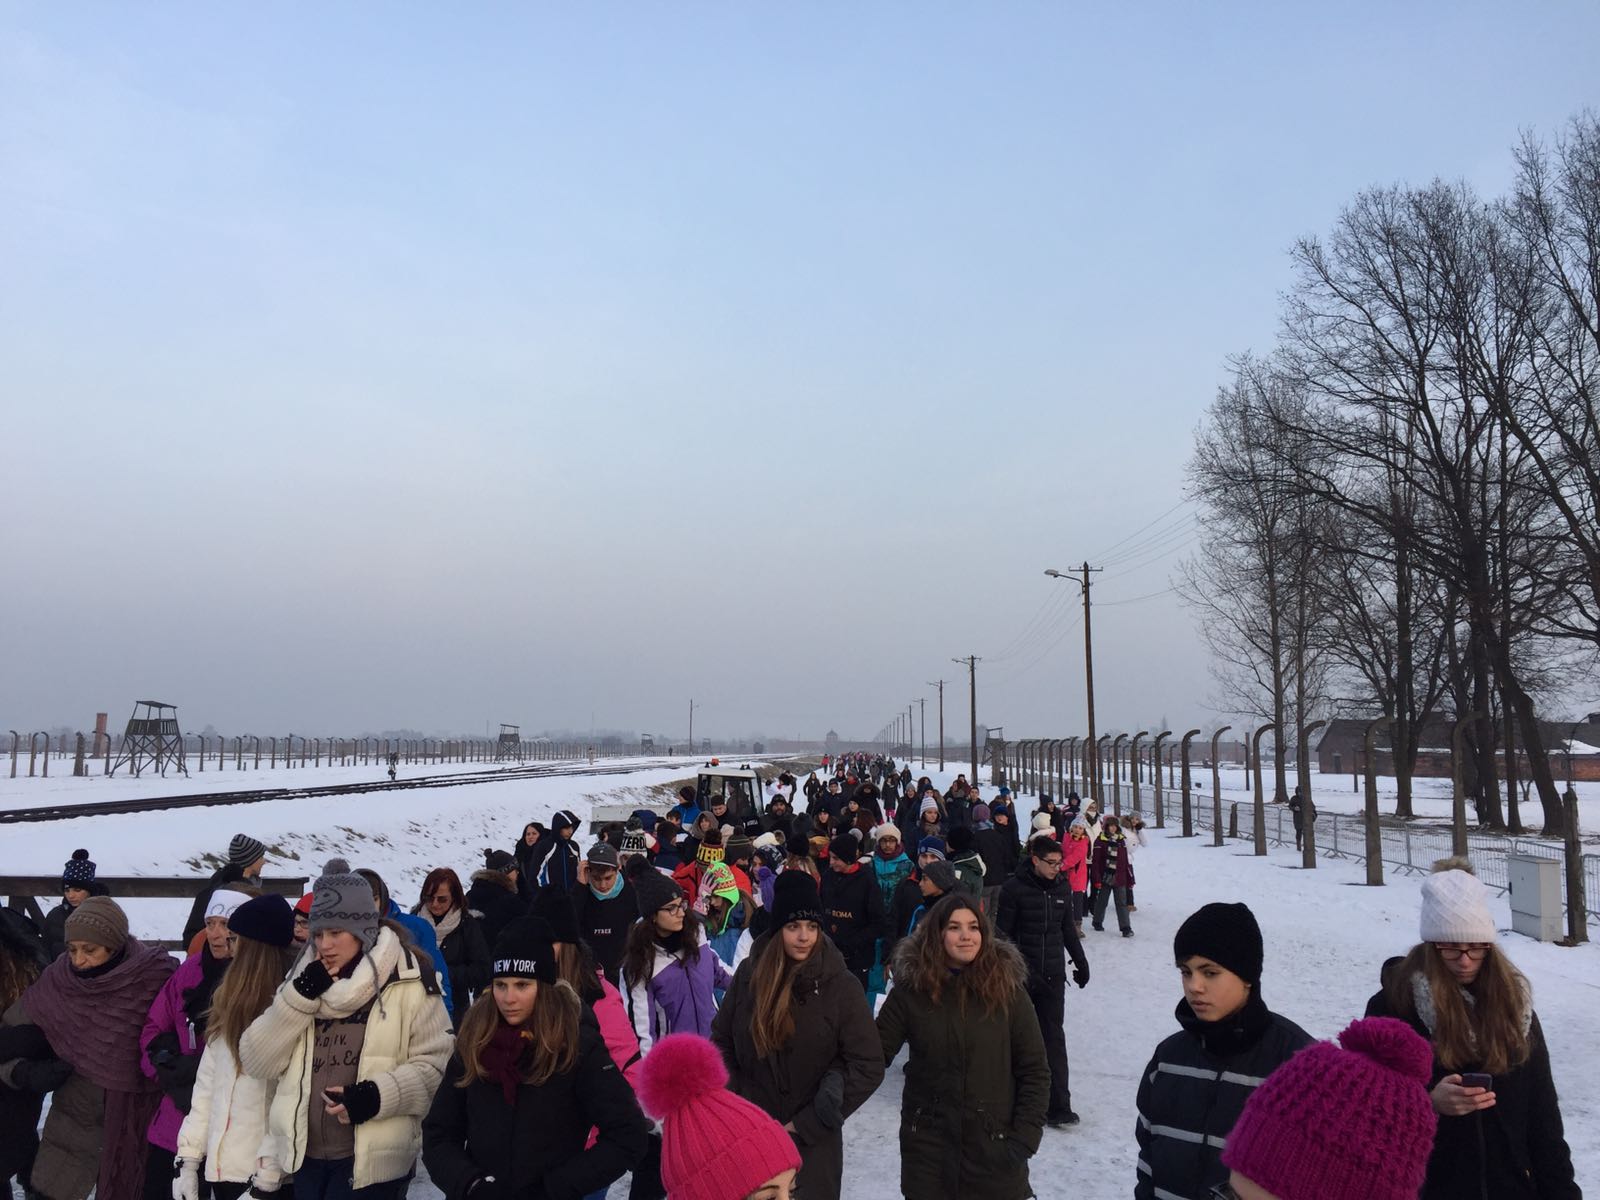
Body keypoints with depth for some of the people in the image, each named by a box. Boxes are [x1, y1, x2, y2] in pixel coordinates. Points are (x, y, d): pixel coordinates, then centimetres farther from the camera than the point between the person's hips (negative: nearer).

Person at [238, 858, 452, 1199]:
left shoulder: (407, 979, -8)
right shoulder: (303, 979, 8)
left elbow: (436, 1064, -9)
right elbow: (258, 1064, 1)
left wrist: (378, 1096, -22)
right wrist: (300, 997, -10)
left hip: (372, 1159, -5)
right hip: (305, 1154, 5)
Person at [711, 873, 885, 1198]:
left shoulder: (839, 985, -13)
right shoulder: (750, 973, -6)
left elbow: (869, 1067, -12)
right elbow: (722, 1041, 7)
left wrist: (806, 1125, -13)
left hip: (812, 1140, -2)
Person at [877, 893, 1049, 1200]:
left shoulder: (1006, 987, -6)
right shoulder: (911, 988, -6)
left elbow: (1034, 1070, -2)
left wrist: (1025, 1138, -7)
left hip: (994, 1146, 0)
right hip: (926, 1147, 0)